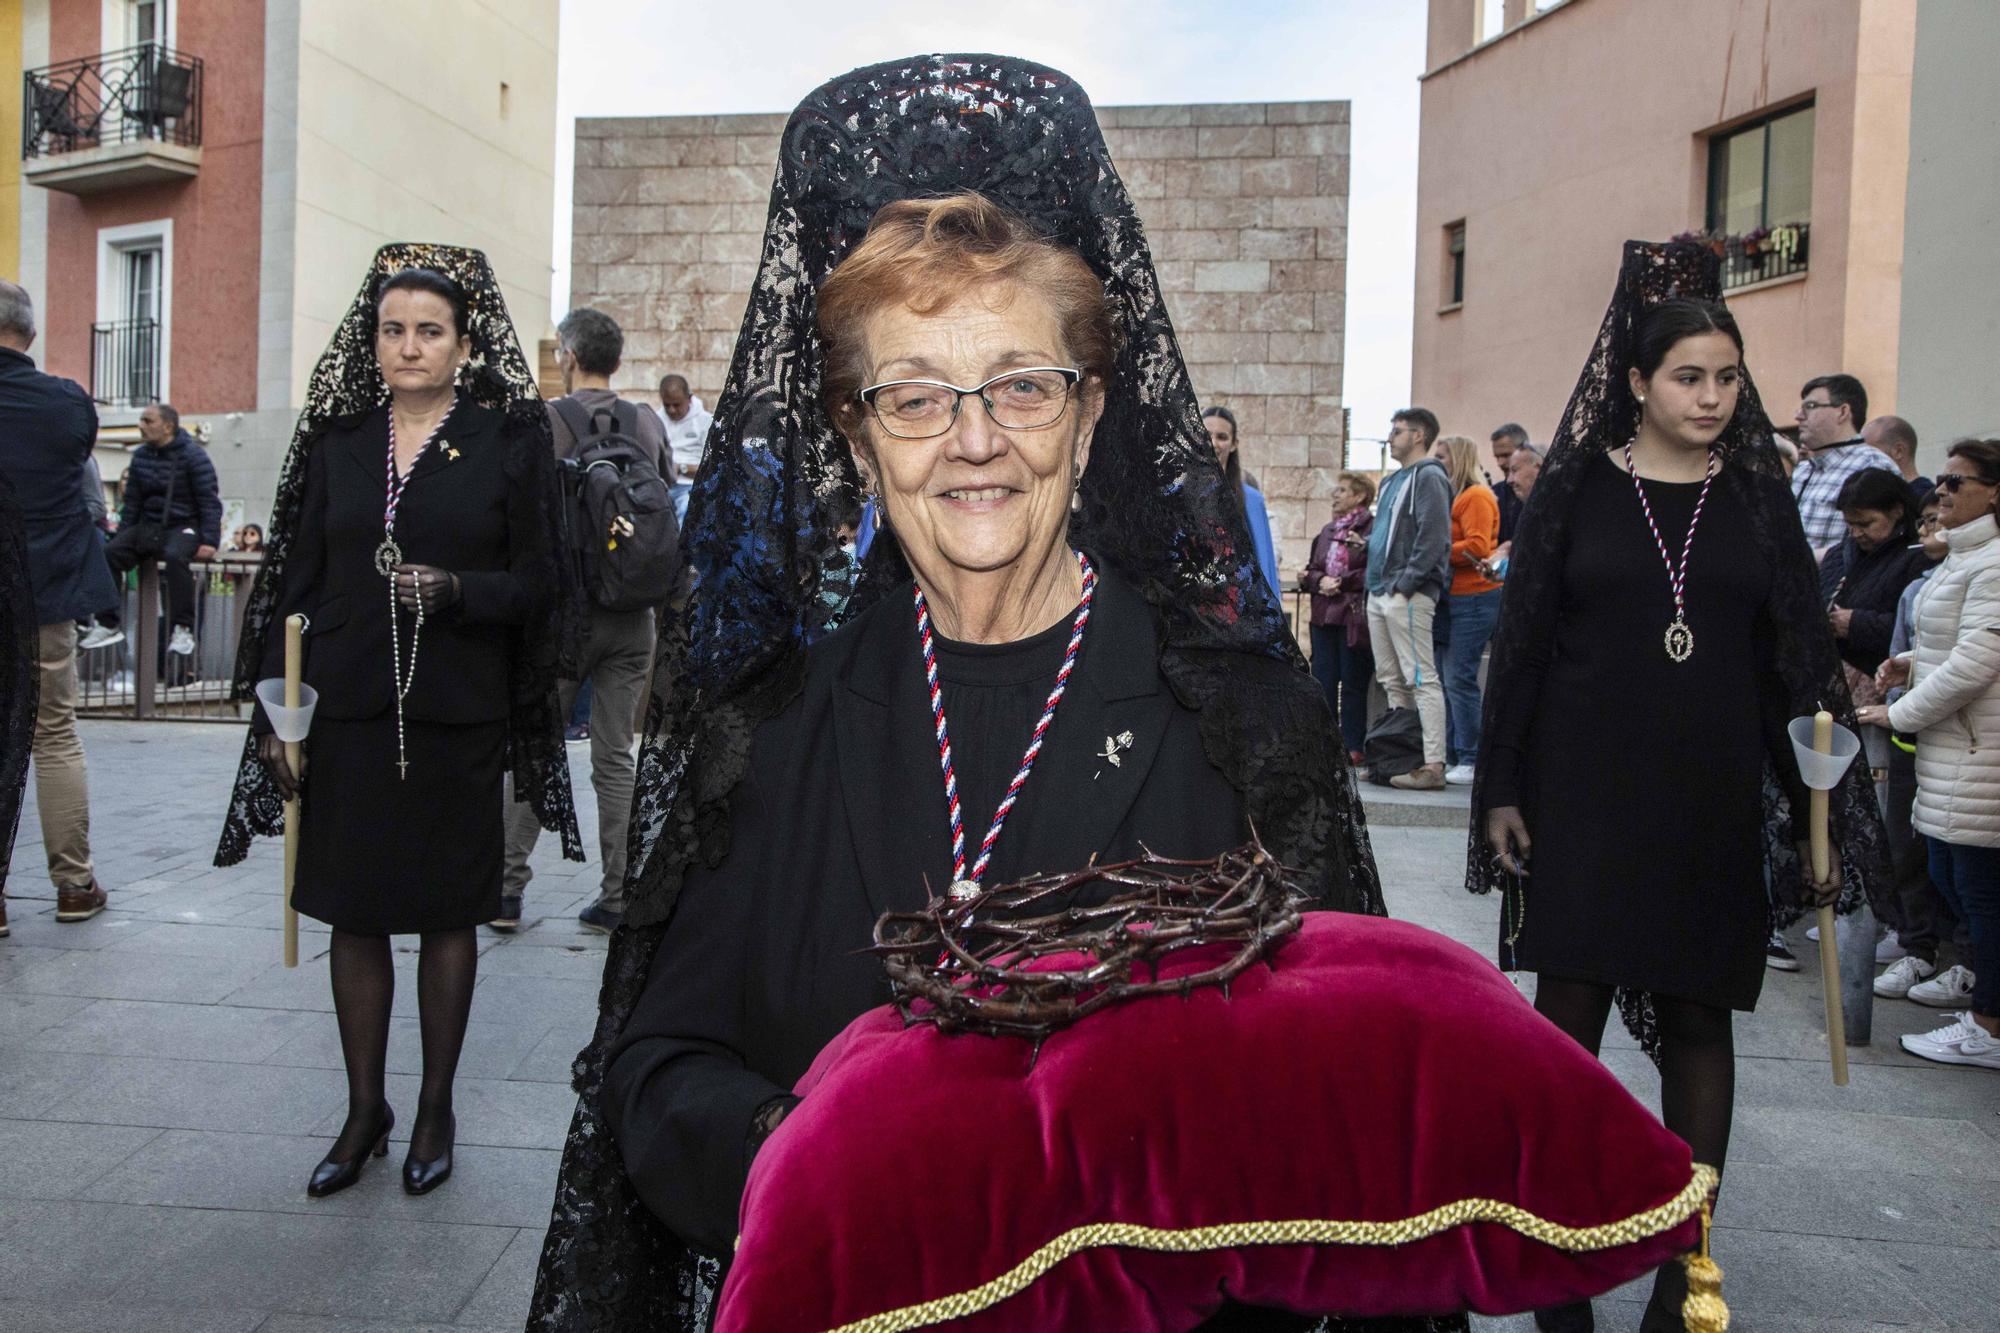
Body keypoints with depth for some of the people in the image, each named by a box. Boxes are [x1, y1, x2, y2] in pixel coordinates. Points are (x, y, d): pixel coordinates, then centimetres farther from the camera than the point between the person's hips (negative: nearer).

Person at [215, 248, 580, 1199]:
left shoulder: (510, 440, 0)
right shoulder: (339, 441, 8)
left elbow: (537, 585, -2)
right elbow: (295, 580, 8)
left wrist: (456, 590, -20)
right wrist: (274, 709, 3)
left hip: (458, 719, -2)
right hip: (347, 711, 3)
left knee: (447, 912, 7)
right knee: (354, 912, 8)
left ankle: (435, 1107, 22)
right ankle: (364, 1110, 24)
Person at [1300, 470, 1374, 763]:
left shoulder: (1373, 529, -6)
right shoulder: (1327, 531, 17)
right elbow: (1311, 570, 15)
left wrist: (1341, 582, -14)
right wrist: (1319, 580, -6)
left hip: (1355, 617, -6)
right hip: (1324, 615, 7)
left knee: (1353, 682, 0)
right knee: (1322, 681, 6)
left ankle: (1352, 747, 8)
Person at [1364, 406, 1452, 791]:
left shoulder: (1429, 478, -8)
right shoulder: (1392, 481, 21)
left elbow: (1433, 537, -18)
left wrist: (1405, 583, -21)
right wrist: (1374, 576, 16)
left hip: (1409, 595, -10)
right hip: (1379, 594, 10)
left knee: (1421, 679, -9)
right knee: (1392, 680, 13)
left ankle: (1433, 766, -9)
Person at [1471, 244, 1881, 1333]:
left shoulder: (1755, 497, 7)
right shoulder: (1578, 487, 2)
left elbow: (1795, 661, 7)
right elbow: (1521, 642, 1)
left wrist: (1816, 814, 3)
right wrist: (1502, 790, -3)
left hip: (1712, 803, 2)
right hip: (1585, 794, -2)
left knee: (1697, 1022, 7)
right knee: (1568, 1016, 0)